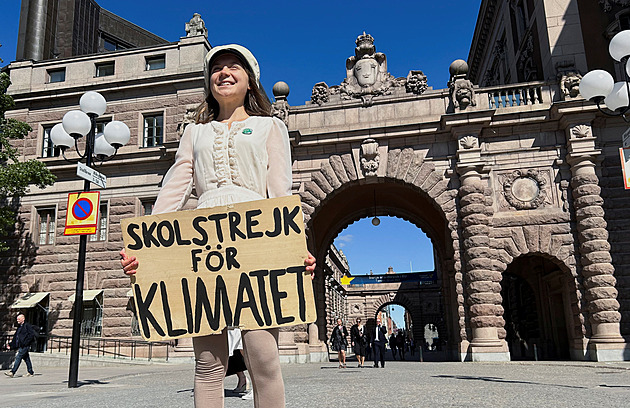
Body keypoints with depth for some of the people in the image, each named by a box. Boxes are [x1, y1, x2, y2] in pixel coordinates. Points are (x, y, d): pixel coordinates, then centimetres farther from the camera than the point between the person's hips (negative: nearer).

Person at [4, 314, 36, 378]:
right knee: (26, 359, 11)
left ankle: (12, 372, -13)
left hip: (25, 346, -9)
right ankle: (31, 372, 15)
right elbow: (15, 337, 20)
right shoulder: (19, 327, 18)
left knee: (18, 357, -12)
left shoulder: (27, 326, -8)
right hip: (20, 346, 9)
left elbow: (32, 334, -16)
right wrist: (10, 345, 11)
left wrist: (25, 342, -18)